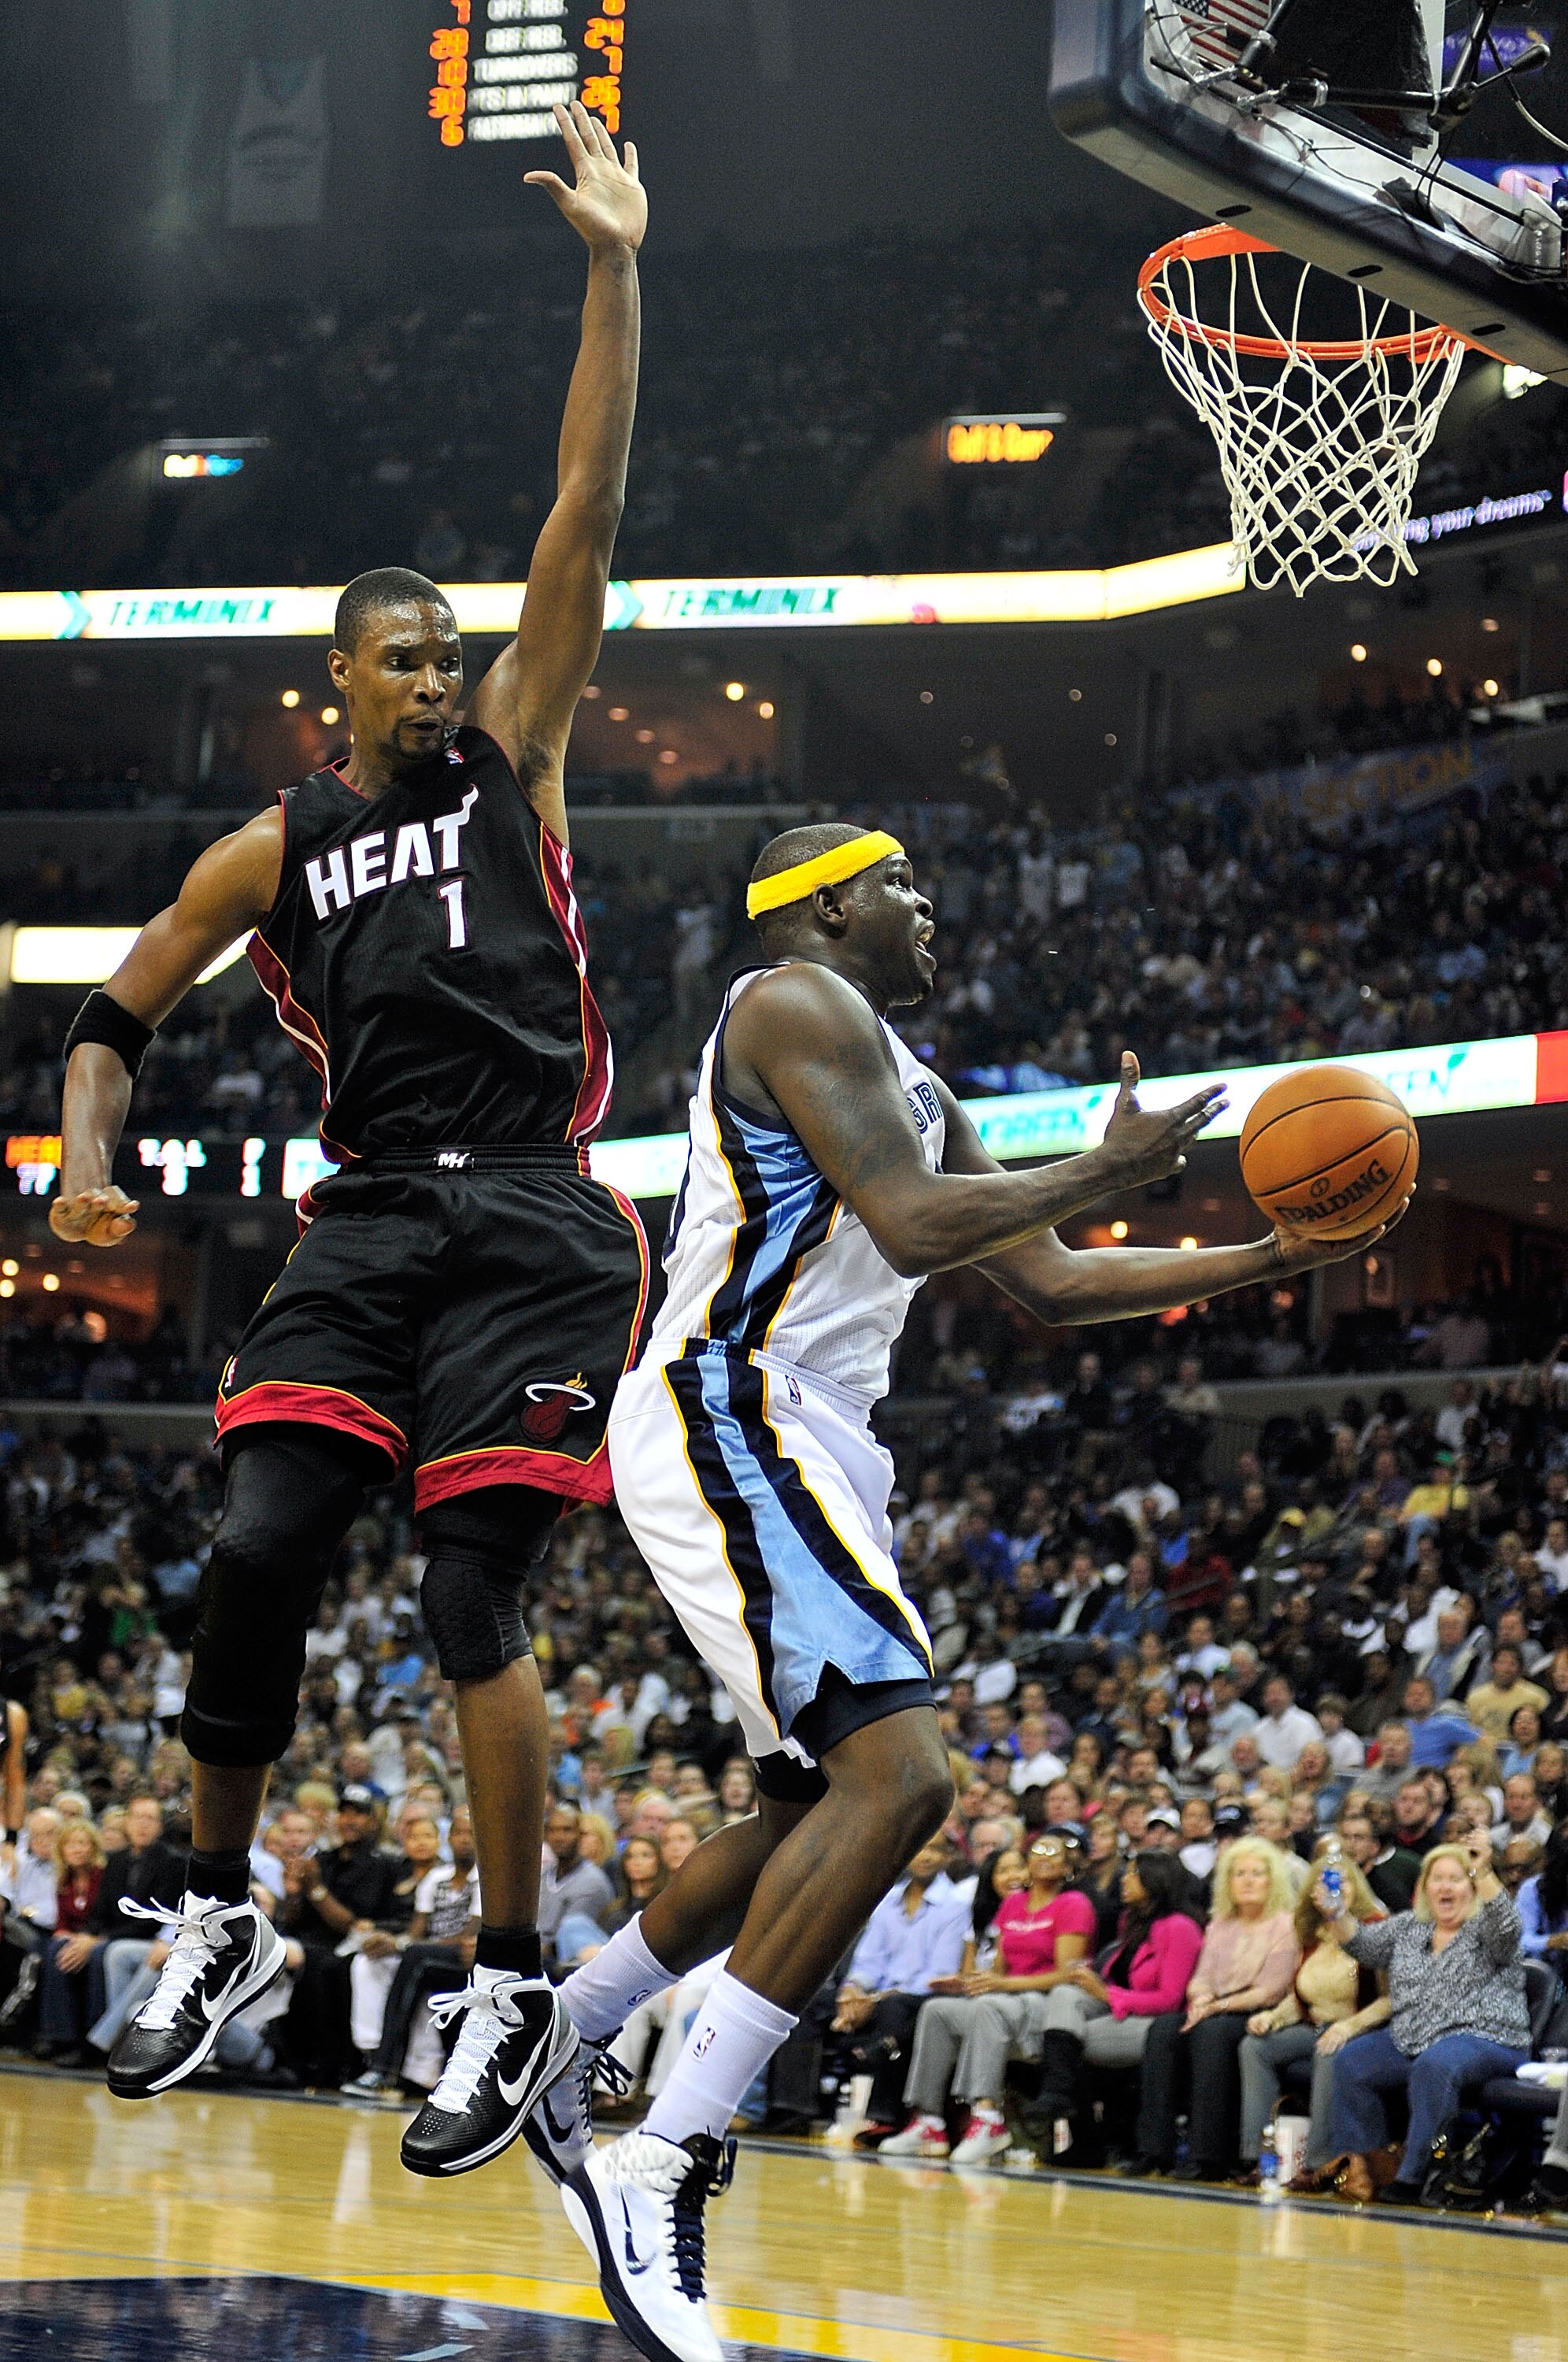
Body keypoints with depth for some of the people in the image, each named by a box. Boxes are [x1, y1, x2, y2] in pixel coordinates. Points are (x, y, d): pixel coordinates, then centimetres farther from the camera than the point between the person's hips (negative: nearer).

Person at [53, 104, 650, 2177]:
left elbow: (587, 521, 2)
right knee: (258, 1551, -9)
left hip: (528, 1225, -3)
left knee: (472, 1592, -10)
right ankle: (221, 1920, 10)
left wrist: (615, 274, -5)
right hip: (366, 1227, 3)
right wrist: (87, 1163, -2)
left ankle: (521, 1994, -4)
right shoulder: (274, 851, 14)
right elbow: (119, 1015, 19)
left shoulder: (511, 763, 9)